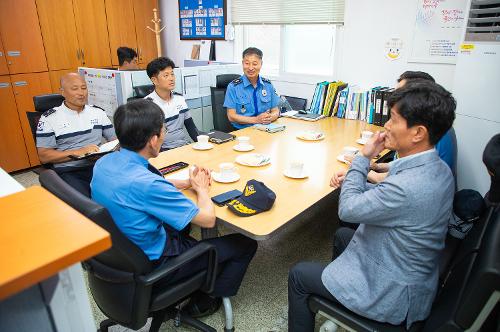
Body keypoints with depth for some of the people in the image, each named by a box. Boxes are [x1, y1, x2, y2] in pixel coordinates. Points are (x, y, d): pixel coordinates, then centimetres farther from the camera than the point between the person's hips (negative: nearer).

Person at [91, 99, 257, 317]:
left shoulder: (104, 162, -8)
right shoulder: (146, 183, -35)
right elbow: (208, 219, -25)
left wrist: (188, 182, 2)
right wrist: (201, 188, -5)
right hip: (151, 266, -8)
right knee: (245, 245, 2)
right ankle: (203, 303, 21)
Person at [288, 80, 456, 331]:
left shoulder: (409, 185, -37)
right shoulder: (437, 168, -6)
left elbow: (348, 209, -25)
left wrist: (363, 158, -17)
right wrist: (353, 181, -3)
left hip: (393, 295, -9)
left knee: (298, 275, 3)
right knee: (343, 235, 30)